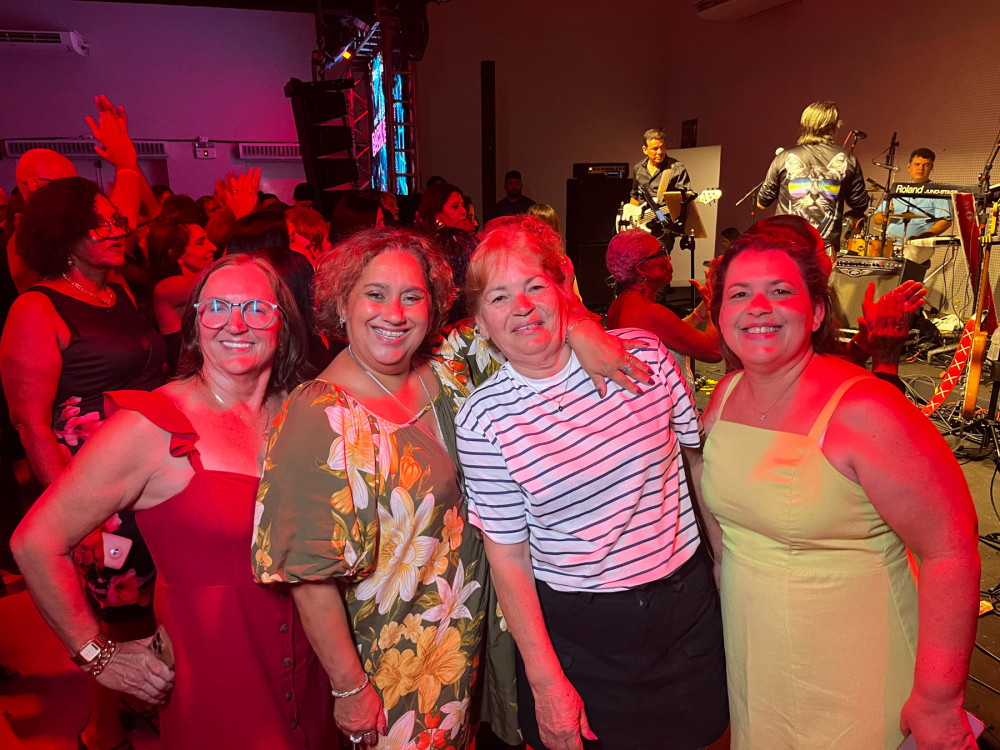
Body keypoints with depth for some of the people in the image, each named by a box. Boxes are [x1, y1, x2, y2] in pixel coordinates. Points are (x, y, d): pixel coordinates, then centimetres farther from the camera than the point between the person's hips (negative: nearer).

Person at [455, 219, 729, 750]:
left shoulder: (644, 354, -8)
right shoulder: (483, 420, -14)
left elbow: (698, 457, 5)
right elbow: (508, 558, -9)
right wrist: (546, 682, -8)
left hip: (688, 603, 3)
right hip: (578, 634, -2)